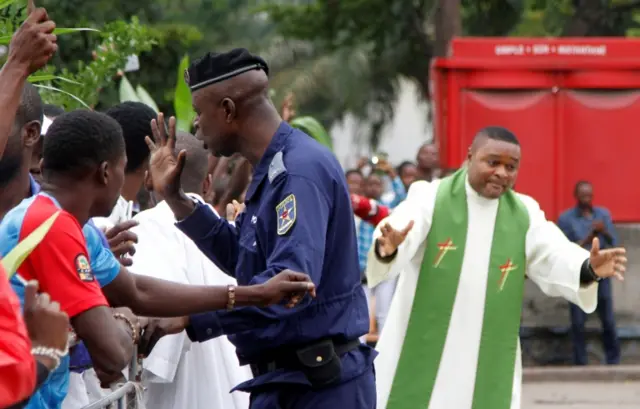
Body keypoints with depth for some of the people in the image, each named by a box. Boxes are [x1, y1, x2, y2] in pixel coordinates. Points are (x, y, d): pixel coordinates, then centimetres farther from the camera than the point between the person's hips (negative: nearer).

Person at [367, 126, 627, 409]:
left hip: (488, 360, 3)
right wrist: (387, 247, -51)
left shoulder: (525, 214, 4)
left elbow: (554, 258, -9)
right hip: (422, 352, -3)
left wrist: (588, 268, -32)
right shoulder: (429, 198, -8)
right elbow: (400, 235, -26)